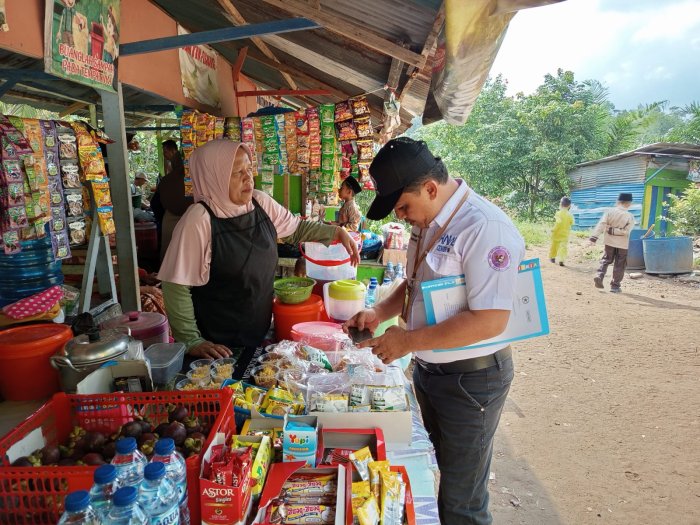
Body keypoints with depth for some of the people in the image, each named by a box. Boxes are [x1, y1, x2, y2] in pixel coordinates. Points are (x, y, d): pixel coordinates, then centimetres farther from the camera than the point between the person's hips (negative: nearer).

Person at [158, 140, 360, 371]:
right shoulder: (199, 220, -22)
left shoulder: (261, 202, -4)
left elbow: (297, 227, 14)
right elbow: (176, 286, -18)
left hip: (261, 334, 6)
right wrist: (192, 342, -16)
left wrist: (336, 232, 2)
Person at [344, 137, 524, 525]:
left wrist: (408, 340, -24)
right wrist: (380, 313, 0)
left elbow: (490, 320, -29)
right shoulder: (428, 222, 3)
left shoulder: (485, 227, -25)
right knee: (438, 472, 27)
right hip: (428, 369, 8)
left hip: (471, 378, -8)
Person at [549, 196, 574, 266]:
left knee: (554, 246, 16)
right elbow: (572, 223, 2)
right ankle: (562, 260, -14)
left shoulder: (558, 213, -15)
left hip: (557, 233, -1)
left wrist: (554, 229, -15)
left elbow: (558, 223, -24)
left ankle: (552, 257, 32)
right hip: (565, 234, 1)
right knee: (563, 247, -1)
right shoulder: (570, 215, -4)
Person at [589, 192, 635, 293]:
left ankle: (599, 276, -4)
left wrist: (594, 237, -17)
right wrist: (613, 230, -14)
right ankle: (615, 286, 11)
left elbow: (601, 225, -14)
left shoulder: (610, 212, -7)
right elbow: (626, 231, -18)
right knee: (619, 265, 8)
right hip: (622, 243, -2)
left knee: (606, 260, 18)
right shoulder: (630, 217, -11)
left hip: (609, 241, 2)